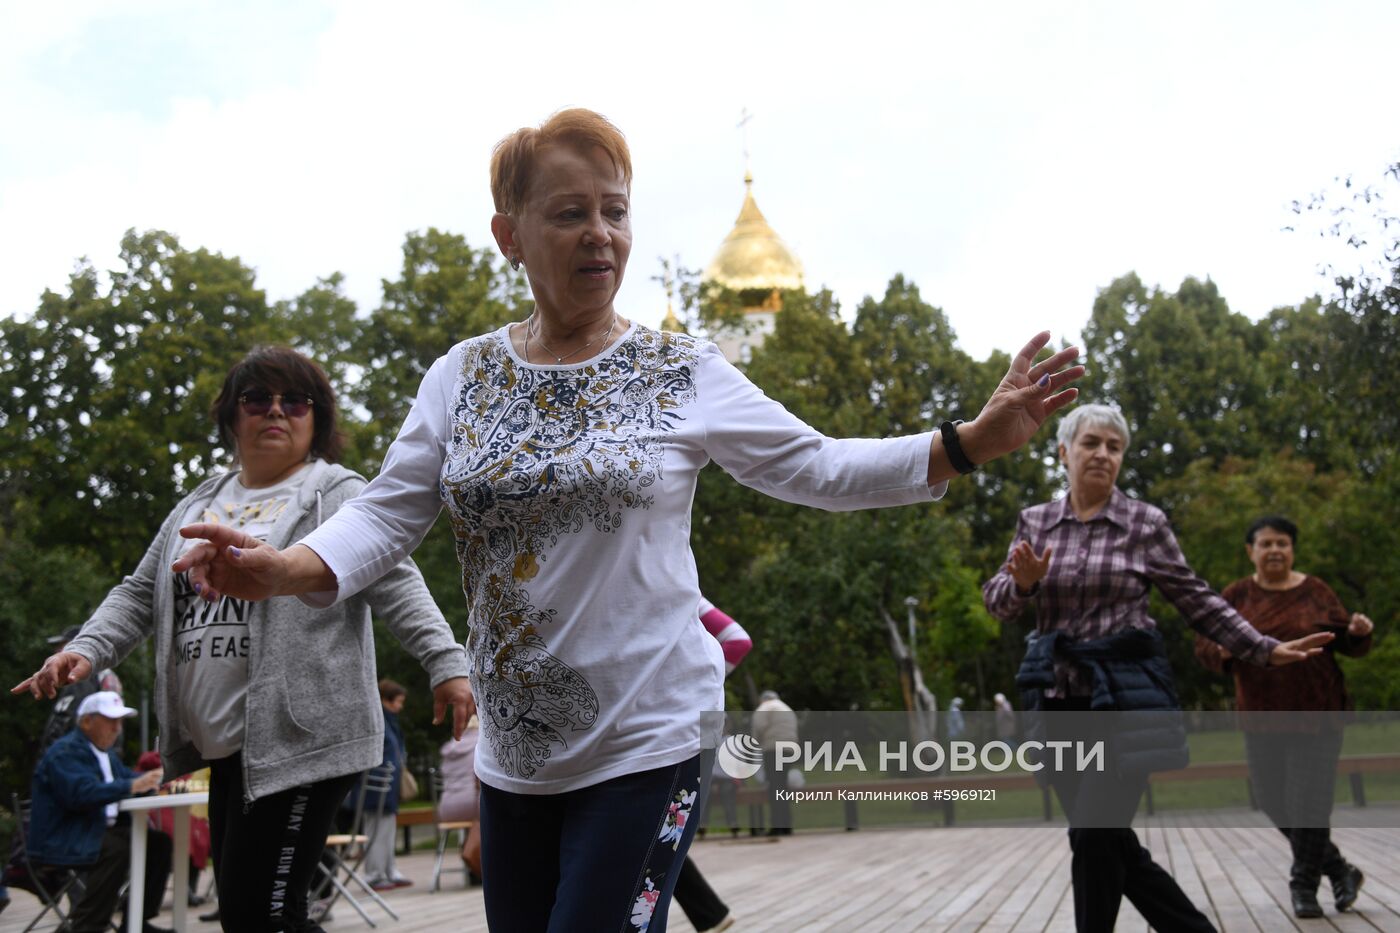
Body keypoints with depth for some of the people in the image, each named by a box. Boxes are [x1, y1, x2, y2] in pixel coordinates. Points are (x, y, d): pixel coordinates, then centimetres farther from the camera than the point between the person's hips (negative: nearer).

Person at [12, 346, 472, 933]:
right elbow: (141, 595, 20)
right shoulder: (196, 507, 19)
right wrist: (85, 651, 3)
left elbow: (396, 586, -9)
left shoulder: (338, 495, 0)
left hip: (302, 741, -7)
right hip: (224, 748, 7)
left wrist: (446, 664, -20)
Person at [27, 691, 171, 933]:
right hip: (63, 839, -10)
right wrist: (132, 786, -35)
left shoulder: (105, 752, 20)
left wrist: (155, 781, -4)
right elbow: (83, 793, -28)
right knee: (116, 849, -34)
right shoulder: (64, 752, -13)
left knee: (159, 842, -4)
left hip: (101, 829, 10)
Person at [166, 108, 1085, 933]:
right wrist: (285, 568, -23)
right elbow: (390, 515, -3)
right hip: (515, 754, 4)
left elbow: (815, 469, -3)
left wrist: (973, 439, -13)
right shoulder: (464, 376, 2)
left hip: (648, 741, -4)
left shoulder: (682, 373, -4)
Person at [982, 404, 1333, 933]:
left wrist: (1264, 650, -4)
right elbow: (997, 602, 4)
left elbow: (1198, 602, 3)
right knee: (1110, 843, 7)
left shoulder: (1145, 523, 0)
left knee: (1094, 838, -10)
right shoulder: (1035, 522, 7)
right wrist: (1023, 582, -18)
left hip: (1126, 695, -4)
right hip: (1060, 697, 4)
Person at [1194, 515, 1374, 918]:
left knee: (1309, 802, -6)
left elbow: (1346, 643, 7)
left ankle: (1305, 885, 14)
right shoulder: (1237, 595, 3)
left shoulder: (1315, 592, 2)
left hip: (1316, 714, -2)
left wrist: (1359, 632, -15)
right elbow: (1204, 643, 1)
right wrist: (1225, 652, -21)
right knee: (1272, 799, 5)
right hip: (1262, 717, 2)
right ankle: (1338, 869, 26)